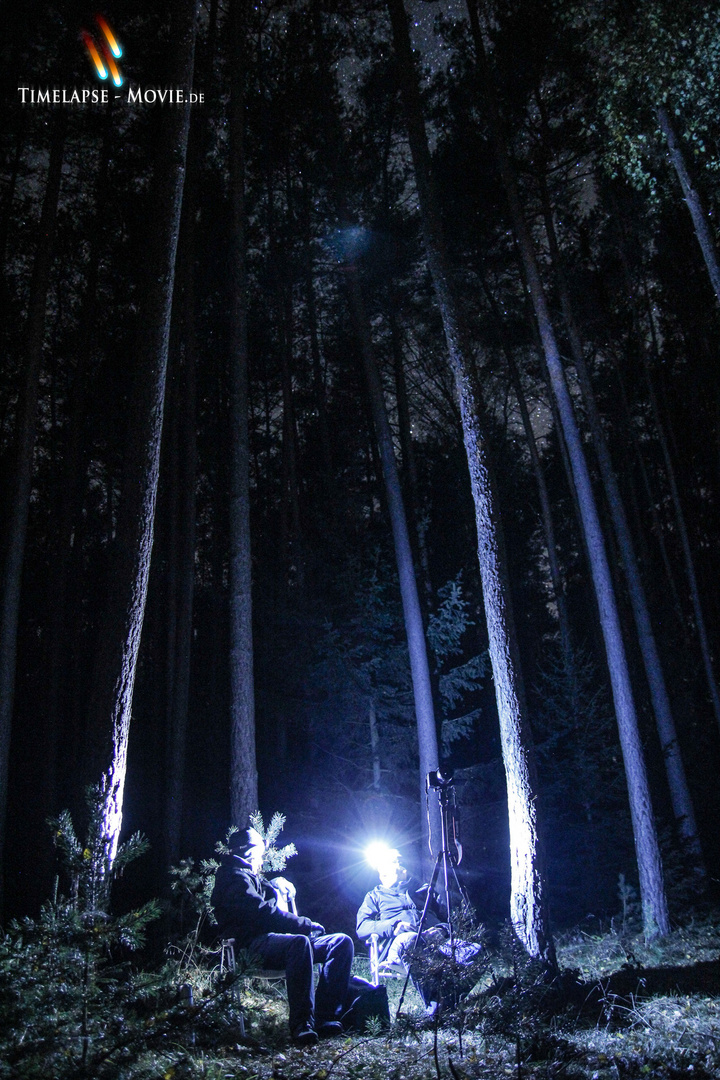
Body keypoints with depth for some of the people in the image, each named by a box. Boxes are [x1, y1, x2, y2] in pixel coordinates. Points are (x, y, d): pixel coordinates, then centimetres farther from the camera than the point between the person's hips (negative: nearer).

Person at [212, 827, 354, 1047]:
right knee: (300, 942, -40)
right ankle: (301, 1024, -40)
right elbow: (262, 913, -15)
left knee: (342, 942, -6)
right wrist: (306, 924, -13)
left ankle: (324, 1018, -20)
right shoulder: (235, 877, 0)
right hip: (252, 945, -9)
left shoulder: (255, 878, 33)